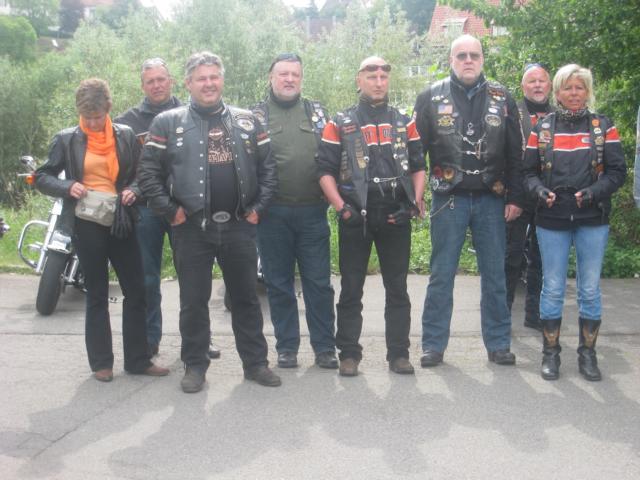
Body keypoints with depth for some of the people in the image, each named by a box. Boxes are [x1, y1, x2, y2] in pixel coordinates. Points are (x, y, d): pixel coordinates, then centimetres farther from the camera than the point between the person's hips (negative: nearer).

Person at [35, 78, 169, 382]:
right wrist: (68, 187, -14)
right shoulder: (66, 139, 1)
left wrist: (133, 190, -10)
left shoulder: (125, 136, 4)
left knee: (136, 291, 3)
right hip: (87, 224, -2)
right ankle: (101, 362, 16)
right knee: (97, 294, 7)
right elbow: (42, 177, 4)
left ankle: (138, 359, 14)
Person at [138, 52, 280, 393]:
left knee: (246, 298, 11)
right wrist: (170, 211, -8)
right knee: (194, 301, 7)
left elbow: (268, 167, 9)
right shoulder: (168, 122, 2)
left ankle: (255, 362, 22)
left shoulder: (246, 121, 9)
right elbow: (149, 173, -2)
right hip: (191, 227, -2)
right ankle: (194, 365, 21)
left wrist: (258, 208, 0)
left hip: (239, 226, 2)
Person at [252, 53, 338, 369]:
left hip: (312, 212, 1)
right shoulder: (256, 115, 6)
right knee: (279, 283, 7)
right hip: (273, 214, -1)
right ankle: (286, 347, 18)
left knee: (319, 282, 4)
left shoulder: (317, 112, 12)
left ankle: (325, 347, 13)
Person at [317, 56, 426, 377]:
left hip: (396, 217, 2)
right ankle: (349, 354, 13)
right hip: (355, 218, -2)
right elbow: (325, 170, 0)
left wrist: (415, 203, -2)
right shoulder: (340, 124, 4)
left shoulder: (405, 123, 12)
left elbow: (418, 166, 12)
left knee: (397, 288, 7)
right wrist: (341, 208, -11)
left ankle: (399, 353, 15)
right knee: (351, 289, 4)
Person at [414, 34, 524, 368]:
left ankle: (498, 344, 19)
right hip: (448, 200, -2)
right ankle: (433, 345, 13)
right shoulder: (431, 97, 1)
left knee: (495, 275, 8)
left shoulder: (502, 99, 6)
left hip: (491, 200, 2)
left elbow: (515, 154, 7)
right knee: (441, 275, 4)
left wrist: (515, 197, 3)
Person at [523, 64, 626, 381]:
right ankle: (550, 352, 17)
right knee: (552, 288, 4)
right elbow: (528, 172, 5)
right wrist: (540, 191, -15)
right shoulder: (542, 128, 5)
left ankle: (587, 353, 19)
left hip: (592, 220, 0)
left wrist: (594, 191, -18)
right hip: (552, 221, 0)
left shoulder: (603, 127, 4)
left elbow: (617, 171, 0)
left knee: (590, 289, 6)